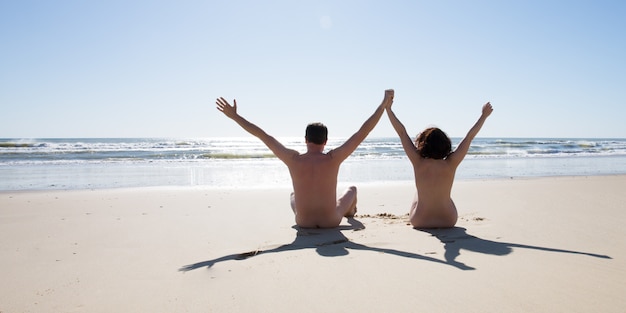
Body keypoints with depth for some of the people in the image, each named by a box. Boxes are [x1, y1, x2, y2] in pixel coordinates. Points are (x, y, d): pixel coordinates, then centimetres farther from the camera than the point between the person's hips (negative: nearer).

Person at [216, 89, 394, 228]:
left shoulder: (294, 159, -19)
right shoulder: (333, 159, -22)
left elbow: (263, 135, -12)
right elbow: (362, 133, -18)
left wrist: (234, 116, -5)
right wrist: (383, 105, -11)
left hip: (304, 223, 1)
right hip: (331, 222, -1)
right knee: (352, 189, 30)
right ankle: (350, 213, 62)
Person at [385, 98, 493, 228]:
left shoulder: (418, 163, -21)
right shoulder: (450, 164, -19)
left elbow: (402, 132, -15)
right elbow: (469, 136, -9)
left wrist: (388, 107, -7)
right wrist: (484, 115, 2)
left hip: (419, 222, 0)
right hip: (448, 221, 1)